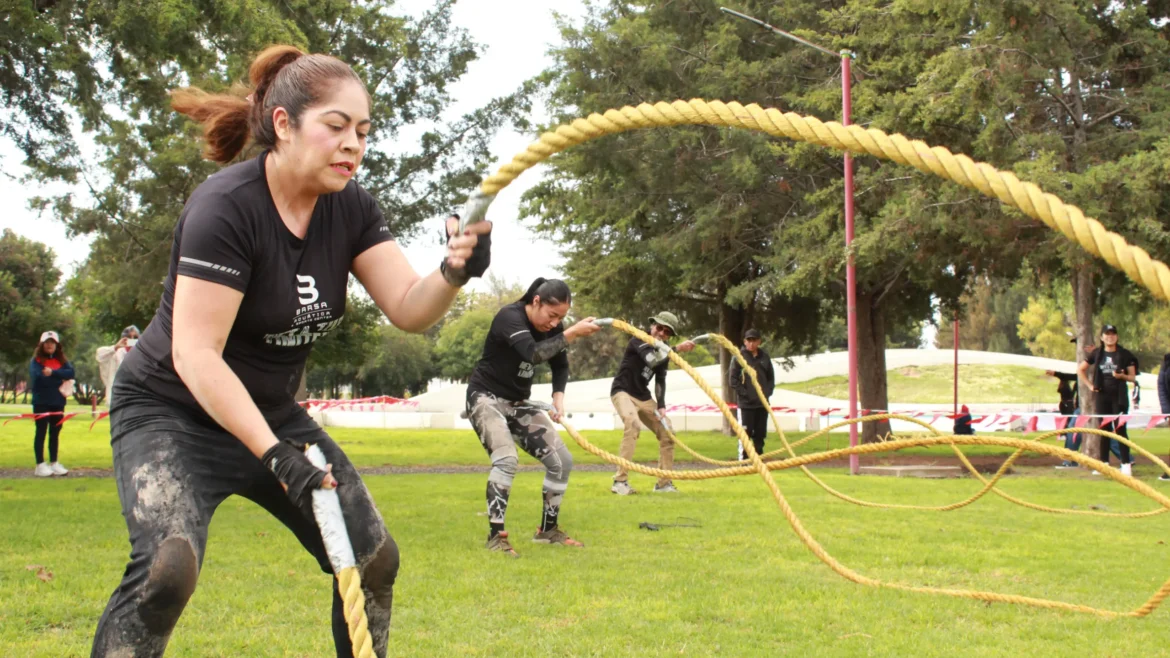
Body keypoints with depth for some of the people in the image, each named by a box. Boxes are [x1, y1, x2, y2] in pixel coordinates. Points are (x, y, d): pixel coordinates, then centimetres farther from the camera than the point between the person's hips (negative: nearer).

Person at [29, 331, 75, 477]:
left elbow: (70, 372, -8)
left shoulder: (62, 360, 9)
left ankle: (54, 463, 16)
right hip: (41, 402, -4)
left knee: (55, 433, 9)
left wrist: (52, 373, -20)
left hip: (58, 402, 4)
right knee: (41, 432, -2)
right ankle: (40, 465, 0)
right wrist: (59, 378, -11)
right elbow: (37, 376, -17)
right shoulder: (36, 360, -2)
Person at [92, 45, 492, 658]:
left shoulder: (350, 207, -4)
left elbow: (408, 308, -12)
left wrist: (454, 271, -34)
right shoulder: (226, 205, -24)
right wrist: (274, 455, -33)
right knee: (168, 566, -30)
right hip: (170, 412, -7)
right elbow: (194, 355, -28)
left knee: (375, 560, 4)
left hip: (272, 414, 7)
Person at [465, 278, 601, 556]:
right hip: (486, 397, -8)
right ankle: (495, 536, -22)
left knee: (562, 461, 2)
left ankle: (548, 529, 17)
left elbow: (560, 365, 9)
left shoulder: (552, 327, -3)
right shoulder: (510, 317, -25)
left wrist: (558, 395, -10)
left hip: (519, 403, 8)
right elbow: (533, 354, -41)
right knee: (506, 459, -29)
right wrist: (573, 333, -44)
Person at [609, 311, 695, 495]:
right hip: (623, 391, -8)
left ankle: (664, 483, 16)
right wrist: (676, 349, -43)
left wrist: (661, 406, -8)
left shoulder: (665, 350, 5)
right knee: (633, 424, -33)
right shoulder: (639, 339, -16)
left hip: (643, 396, 8)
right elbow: (650, 359, -36)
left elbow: (660, 381, 5)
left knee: (666, 431, 5)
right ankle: (620, 481, -33)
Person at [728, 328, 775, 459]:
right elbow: (732, 378, -7)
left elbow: (771, 377, 16)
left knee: (760, 433, 11)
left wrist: (768, 392, 3)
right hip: (746, 403, -4)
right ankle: (743, 459, 2)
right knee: (745, 432, -3)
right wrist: (744, 393, -12)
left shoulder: (764, 357, 7)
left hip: (762, 403, 4)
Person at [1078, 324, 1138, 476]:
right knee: (1104, 429, 7)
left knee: (1120, 429, -7)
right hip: (1102, 396, 3)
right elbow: (1080, 370, 15)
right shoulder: (1097, 353, 6)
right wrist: (1090, 385, 5)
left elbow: (1132, 377, 2)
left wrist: (1122, 376, -18)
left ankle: (1126, 464, -5)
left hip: (1119, 396, -3)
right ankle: (1104, 463, 13)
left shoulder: (1124, 354, 0)